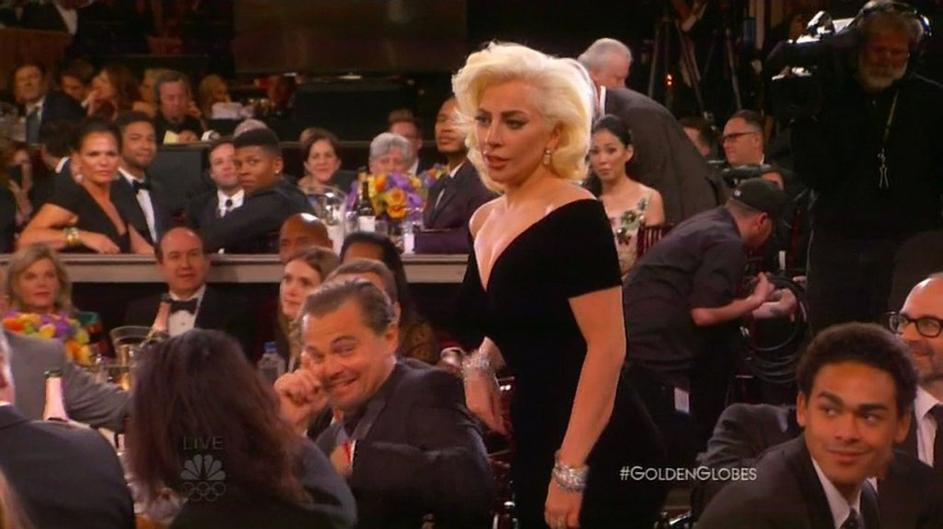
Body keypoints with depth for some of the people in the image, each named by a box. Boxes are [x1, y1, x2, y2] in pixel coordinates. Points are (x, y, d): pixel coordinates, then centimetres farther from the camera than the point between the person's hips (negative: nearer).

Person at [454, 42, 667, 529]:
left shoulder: (574, 217, -15)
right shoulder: (483, 222, 9)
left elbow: (607, 347, -19)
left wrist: (570, 469, -22)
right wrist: (480, 364, 4)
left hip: (597, 459, -8)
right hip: (534, 447, 8)